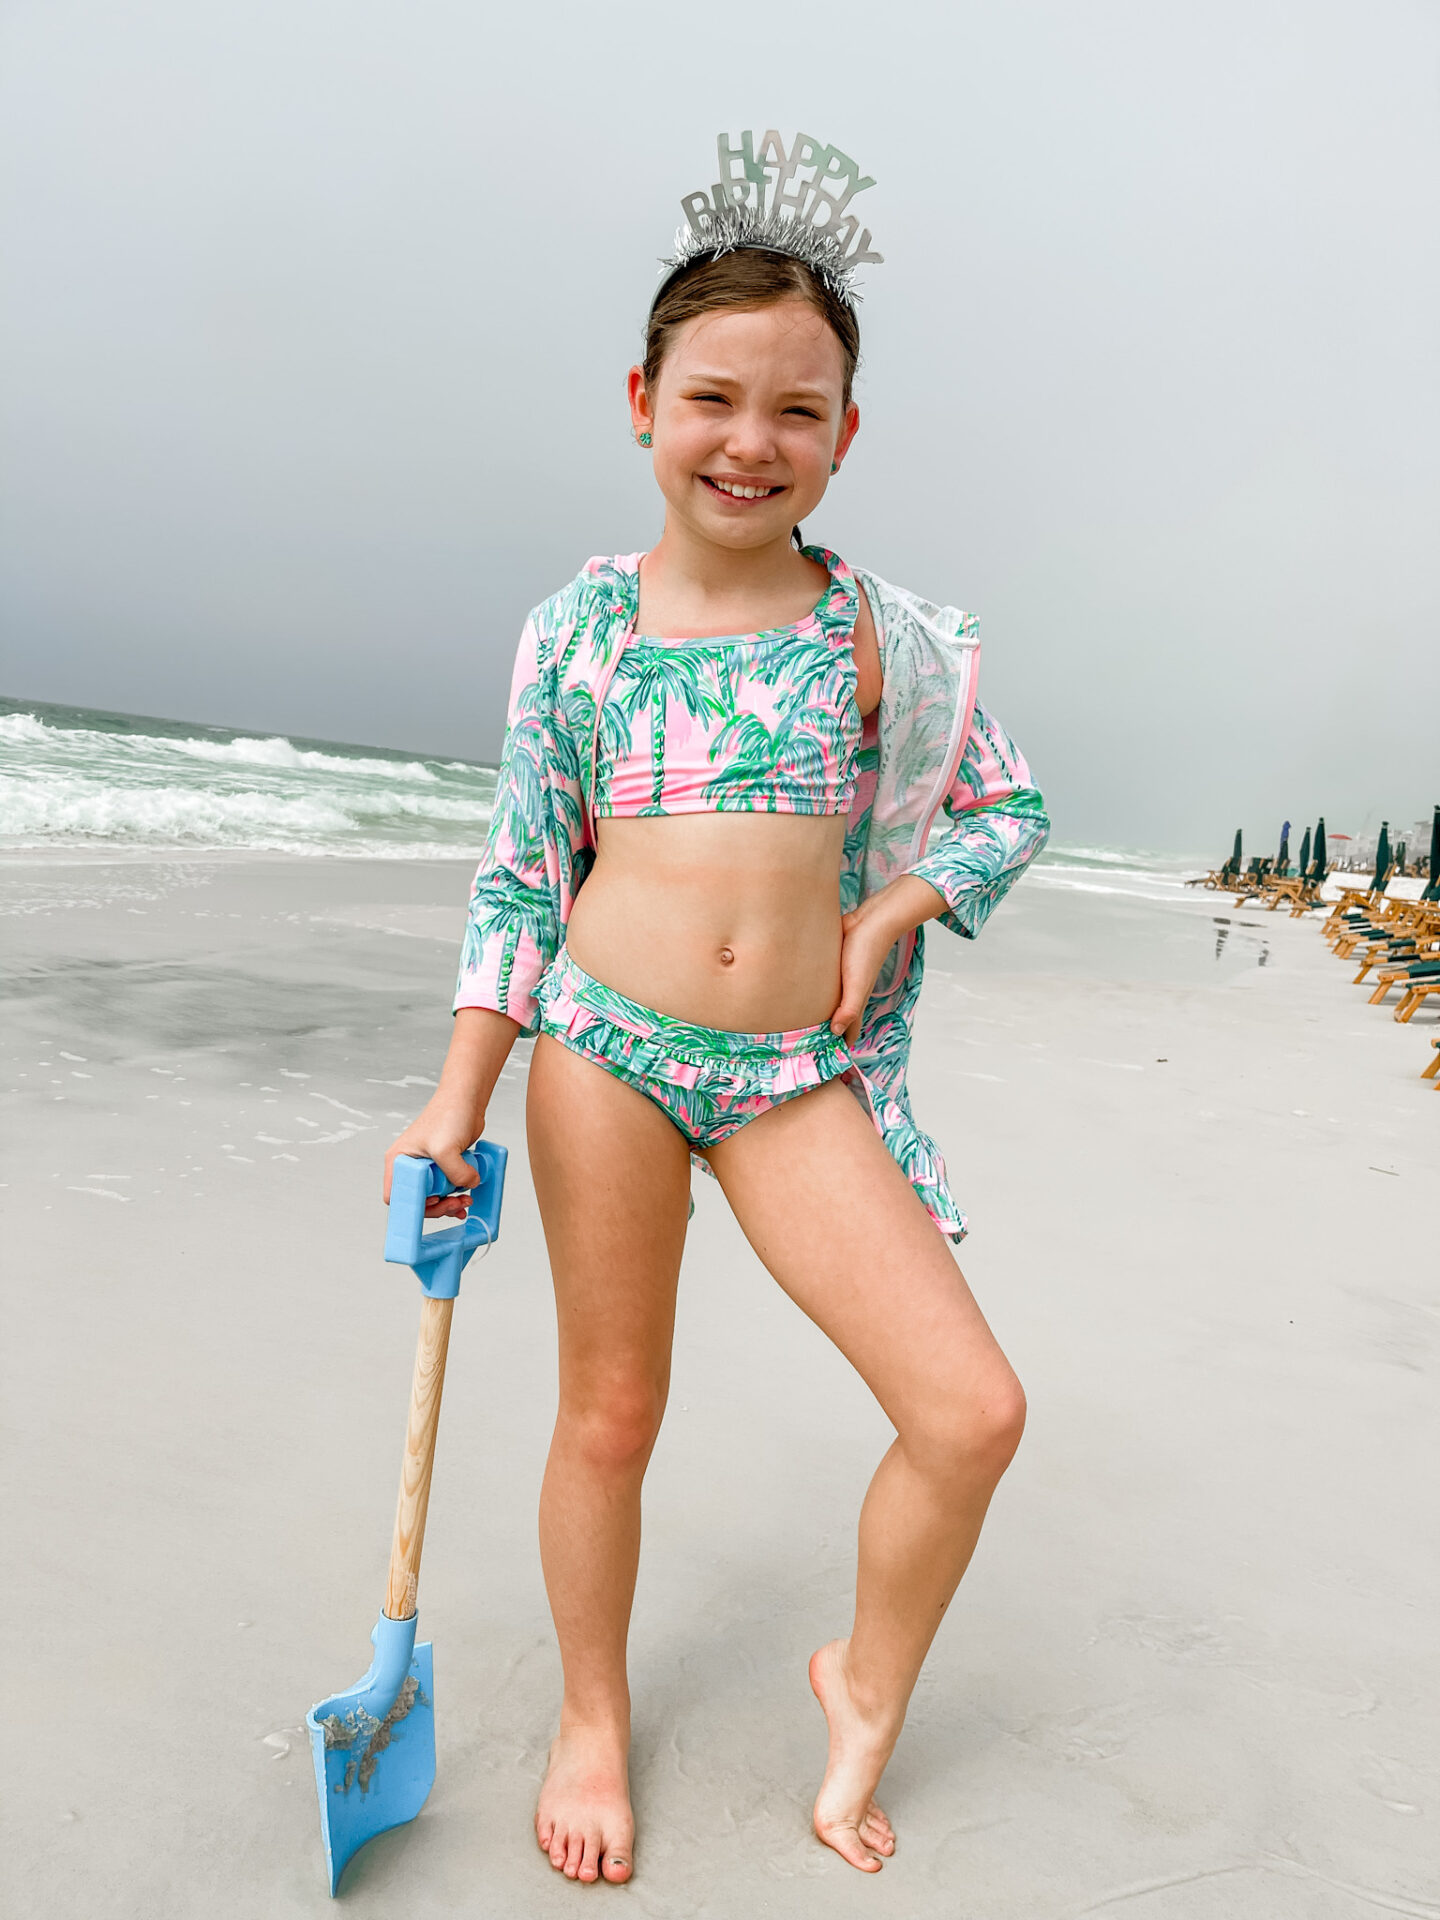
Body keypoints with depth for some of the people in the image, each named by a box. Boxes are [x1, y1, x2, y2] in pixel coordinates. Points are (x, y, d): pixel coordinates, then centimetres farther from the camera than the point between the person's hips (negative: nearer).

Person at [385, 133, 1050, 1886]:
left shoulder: (880, 630, 3)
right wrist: (457, 1101, 2)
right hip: (606, 1042, 0)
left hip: (796, 1076, 1)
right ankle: (593, 1717, 37)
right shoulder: (579, 627, 2)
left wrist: (893, 910, -3)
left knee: (972, 1410, -5)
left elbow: (1009, 807, 15)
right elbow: (518, 879, 5)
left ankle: (865, 1685, 25)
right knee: (611, 1413, 10)